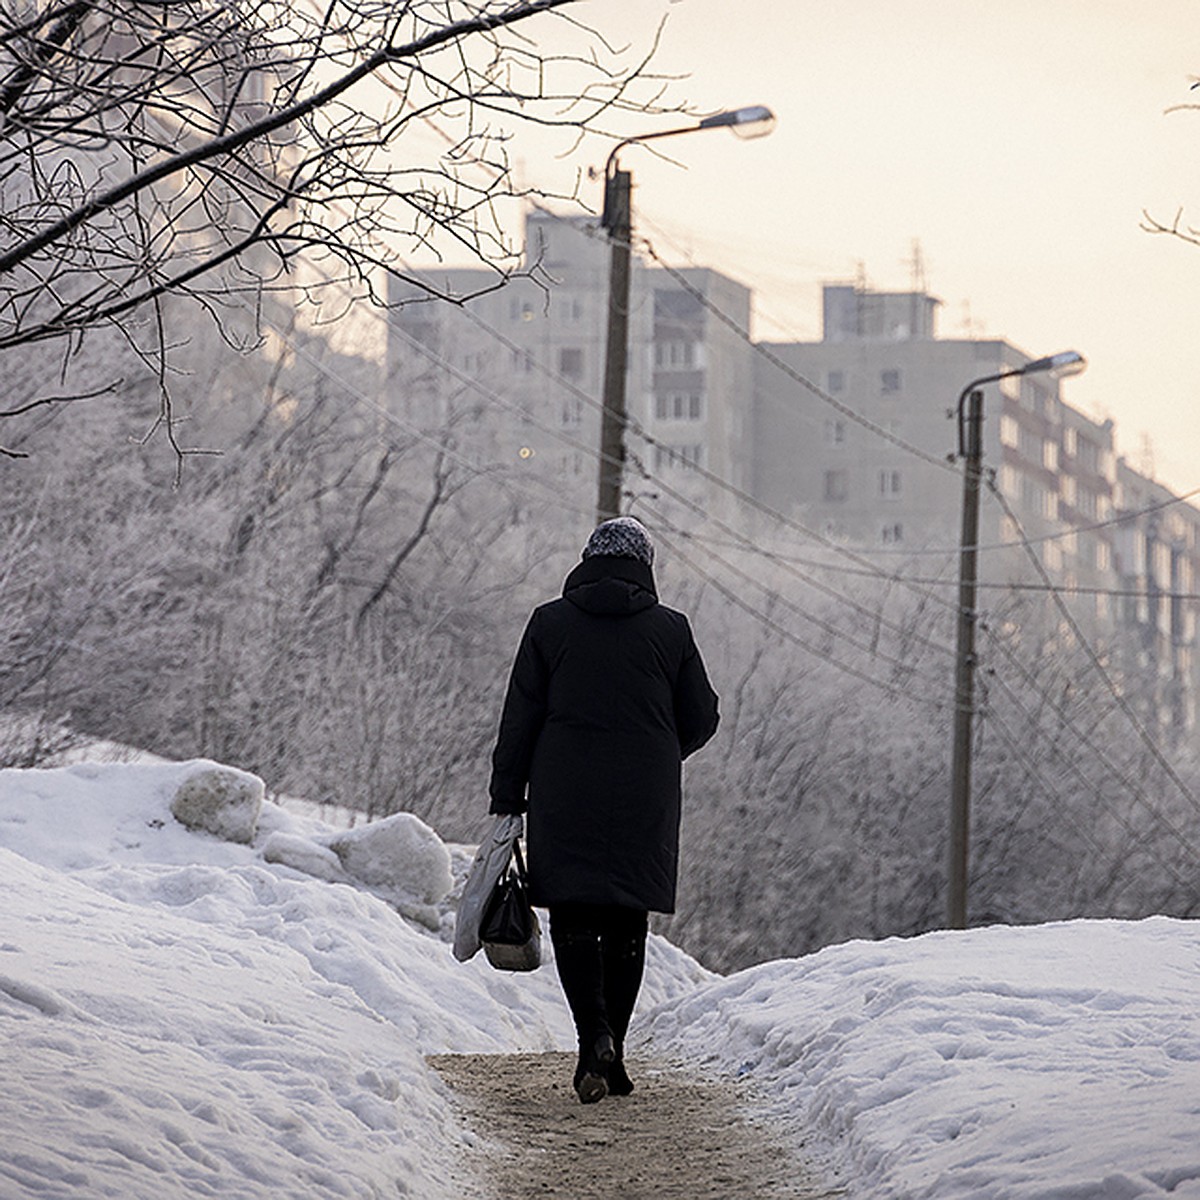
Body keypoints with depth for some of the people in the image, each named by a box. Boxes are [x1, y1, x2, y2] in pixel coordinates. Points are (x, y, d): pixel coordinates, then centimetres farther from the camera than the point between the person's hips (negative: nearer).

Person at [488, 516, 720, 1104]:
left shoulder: (550, 623, 1)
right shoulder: (670, 630, 2)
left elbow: (519, 719, 1)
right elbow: (701, 718, 7)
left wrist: (507, 799, 6)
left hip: (563, 796, -1)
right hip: (645, 803, 1)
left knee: (573, 920, 1)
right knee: (627, 923, 10)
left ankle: (595, 1037, -19)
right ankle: (612, 1053, 12)